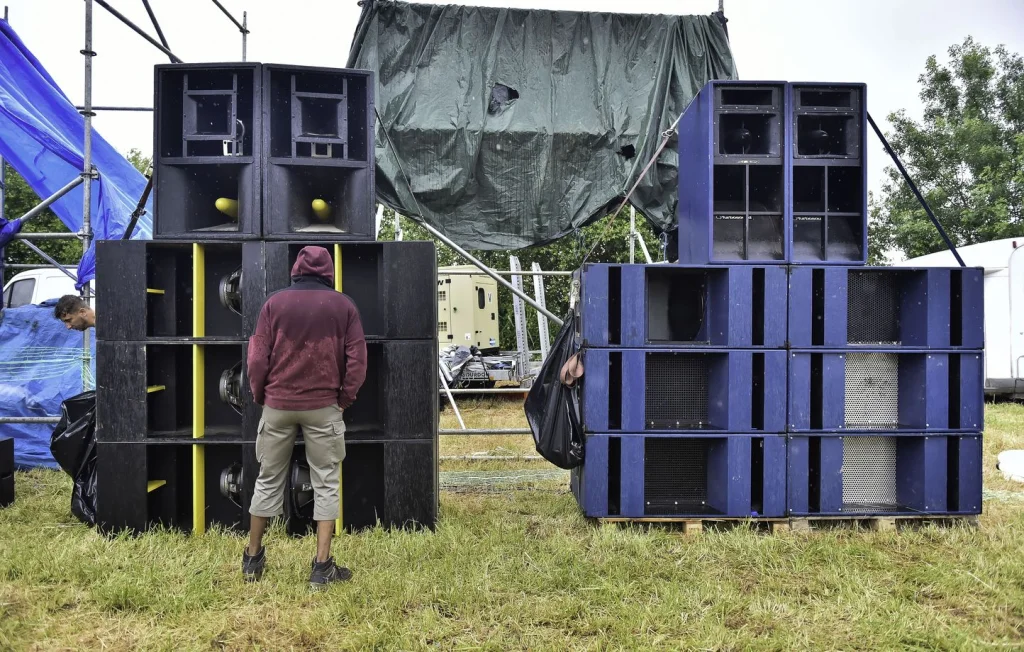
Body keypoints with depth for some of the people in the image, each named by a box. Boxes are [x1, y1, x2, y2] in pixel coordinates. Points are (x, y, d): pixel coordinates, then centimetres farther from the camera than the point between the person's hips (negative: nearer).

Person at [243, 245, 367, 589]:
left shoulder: (275, 302, 2)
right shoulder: (343, 305, 1)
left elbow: (258, 356, 0)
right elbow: (356, 358, -3)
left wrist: (260, 395, 12)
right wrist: (344, 399, 7)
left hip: (278, 405, 2)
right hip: (323, 406, -1)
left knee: (268, 480, 14)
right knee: (326, 483, 5)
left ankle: (253, 558, 24)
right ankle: (322, 566, 2)